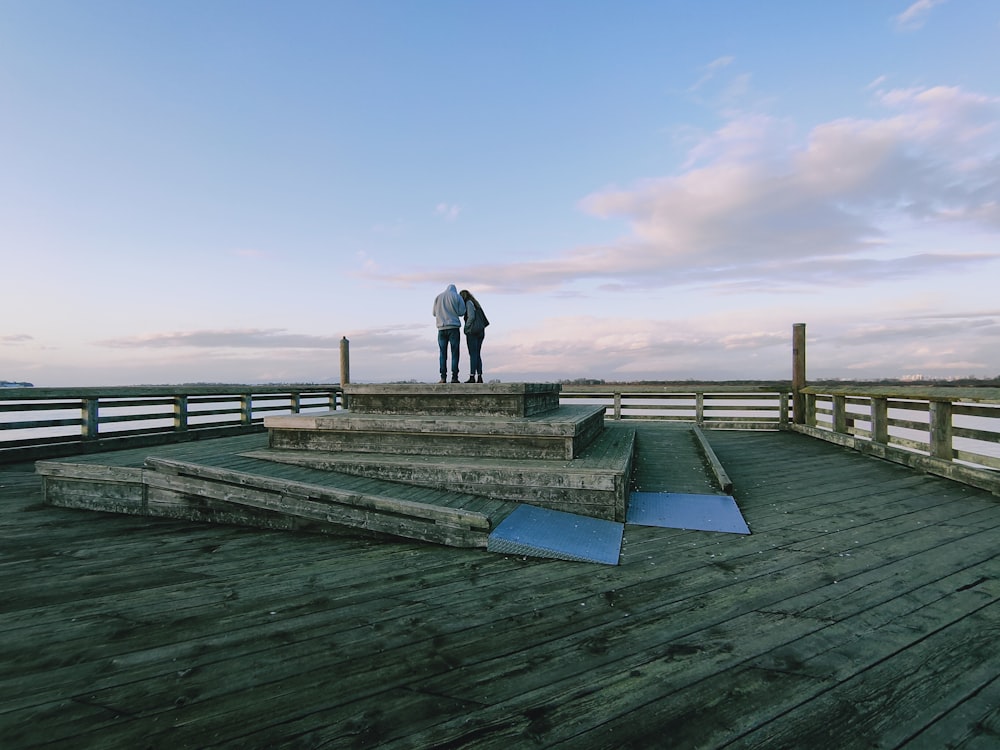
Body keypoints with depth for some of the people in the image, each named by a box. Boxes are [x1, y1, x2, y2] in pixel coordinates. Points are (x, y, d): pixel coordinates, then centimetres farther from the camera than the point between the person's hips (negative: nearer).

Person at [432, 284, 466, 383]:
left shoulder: (438, 297, 12)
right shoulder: (457, 296, 3)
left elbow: (434, 313, 14)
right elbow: (462, 312, -1)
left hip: (441, 328, 3)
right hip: (454, 327, -2)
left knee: (443, 353, 4)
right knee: (454, 353, 0)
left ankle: (443, 377, -3)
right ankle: (454, 377, -5)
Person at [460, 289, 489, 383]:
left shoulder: (469, 303, -4)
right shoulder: (476, 304, 22)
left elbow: (471, 317, -16)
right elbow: (484, 319, 18)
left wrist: (466, 328, -7)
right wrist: (481, 329, 14)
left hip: (472, 332, -8)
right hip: (480, 332, 8)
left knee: (473, 355, -10)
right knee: (477, 355, 7)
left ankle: (472, 377, -13)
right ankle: (479, 377, 3)